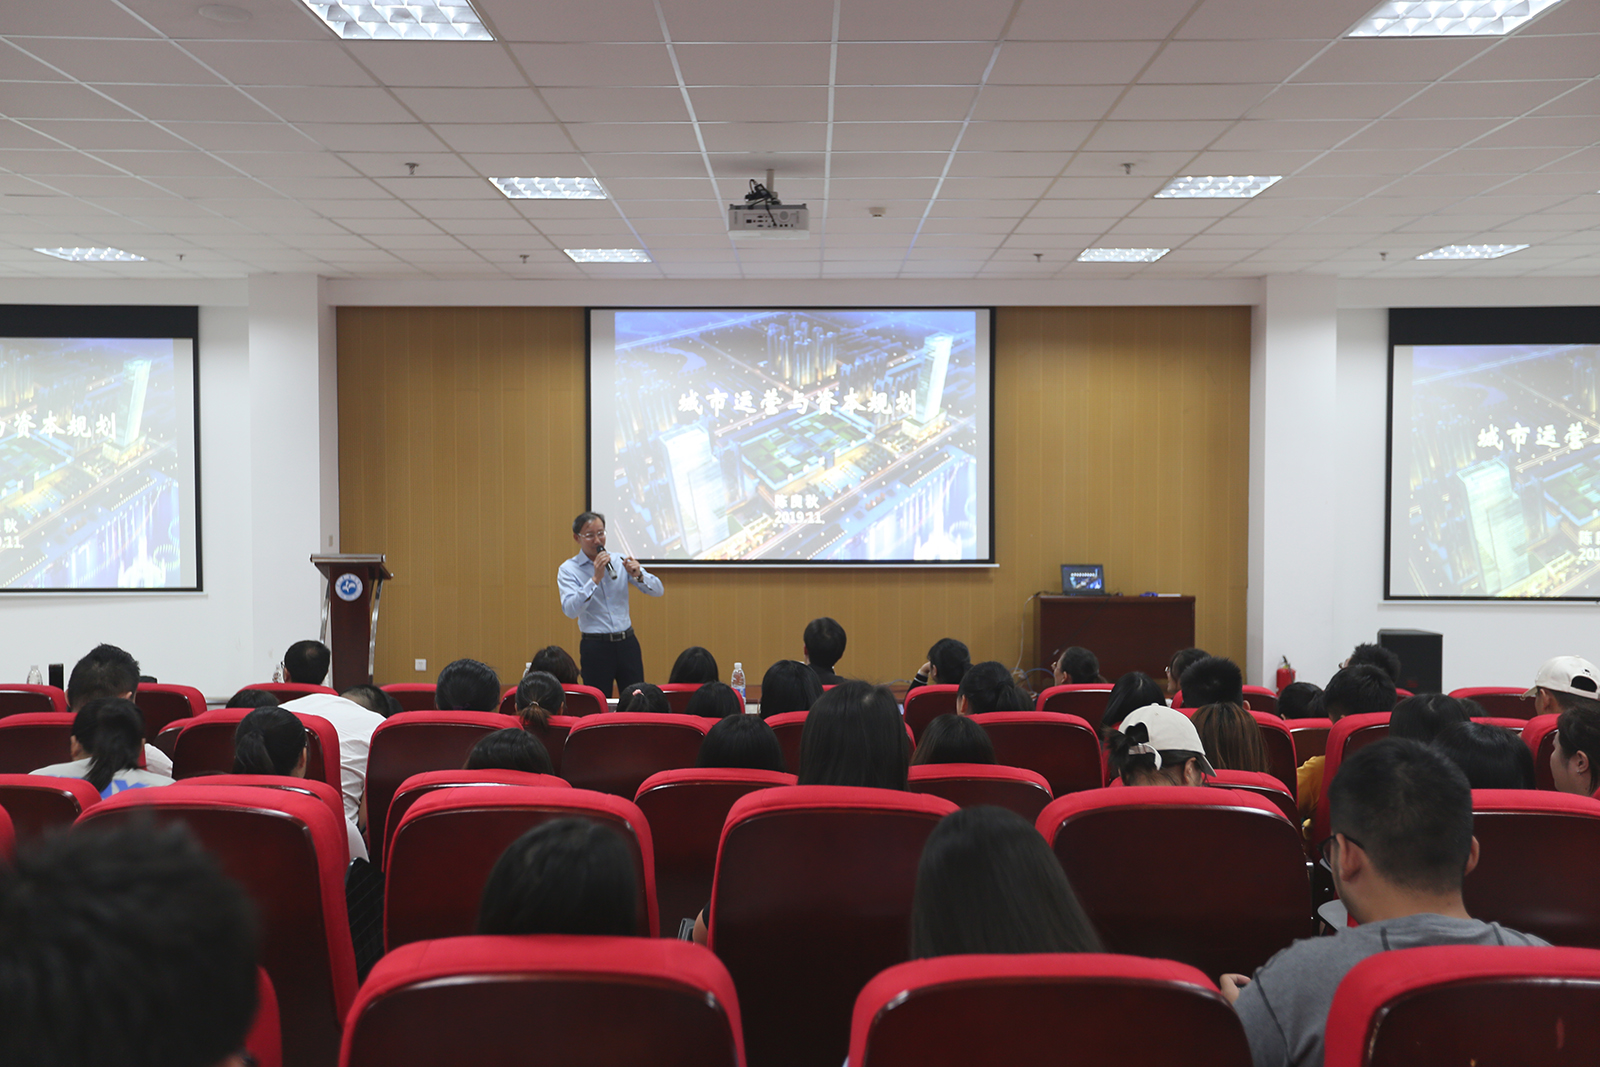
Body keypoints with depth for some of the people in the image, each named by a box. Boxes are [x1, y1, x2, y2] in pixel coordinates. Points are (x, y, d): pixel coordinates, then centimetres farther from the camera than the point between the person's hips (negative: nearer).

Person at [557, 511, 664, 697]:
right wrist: (595, 579, -23)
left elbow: (658, 590, 6)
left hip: (627, 642, 3)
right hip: (595, 647, -3)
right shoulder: (568, 570, -2)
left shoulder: (620, 562, 7)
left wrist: (638, 575, -13)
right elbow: (570, 610, -18)